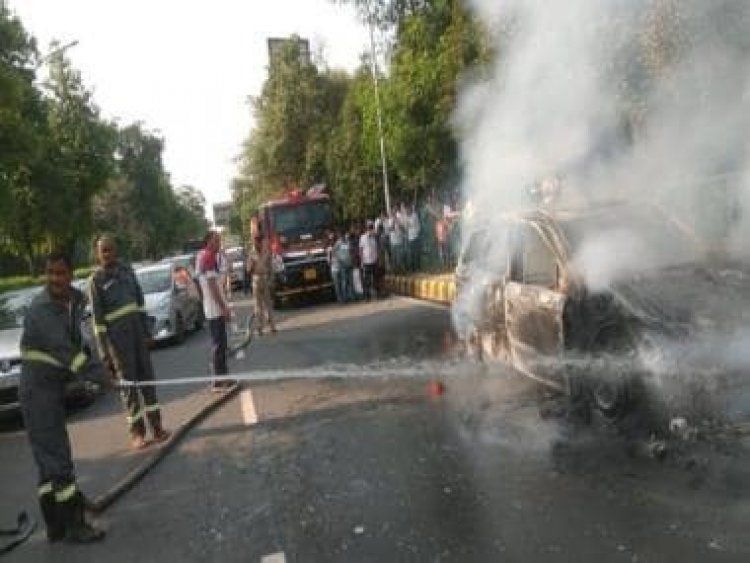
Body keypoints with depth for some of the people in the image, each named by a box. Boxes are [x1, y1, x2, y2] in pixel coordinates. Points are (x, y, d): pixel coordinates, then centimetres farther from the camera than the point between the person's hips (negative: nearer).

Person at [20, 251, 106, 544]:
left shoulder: (75, 299, 4)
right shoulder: (41, 309, -21)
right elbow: (64, 351, -29)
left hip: (55, 387, 9)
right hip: (38, 390, -9)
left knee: (50, 458, 15)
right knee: (57, 458, -5)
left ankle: (56, 525, 25)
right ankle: (74, 525, 4)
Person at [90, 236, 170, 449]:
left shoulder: (126, 269, 9)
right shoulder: (96, 279, -5)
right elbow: (97, 318, -7)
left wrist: (146, 329, 11)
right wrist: (104, 351, -10)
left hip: (137, 330, 5)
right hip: (117, 335, -4)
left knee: (147, 377, 6)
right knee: (128, 382, 0)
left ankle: (156, 426, 14)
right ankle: (137, 432, 8)